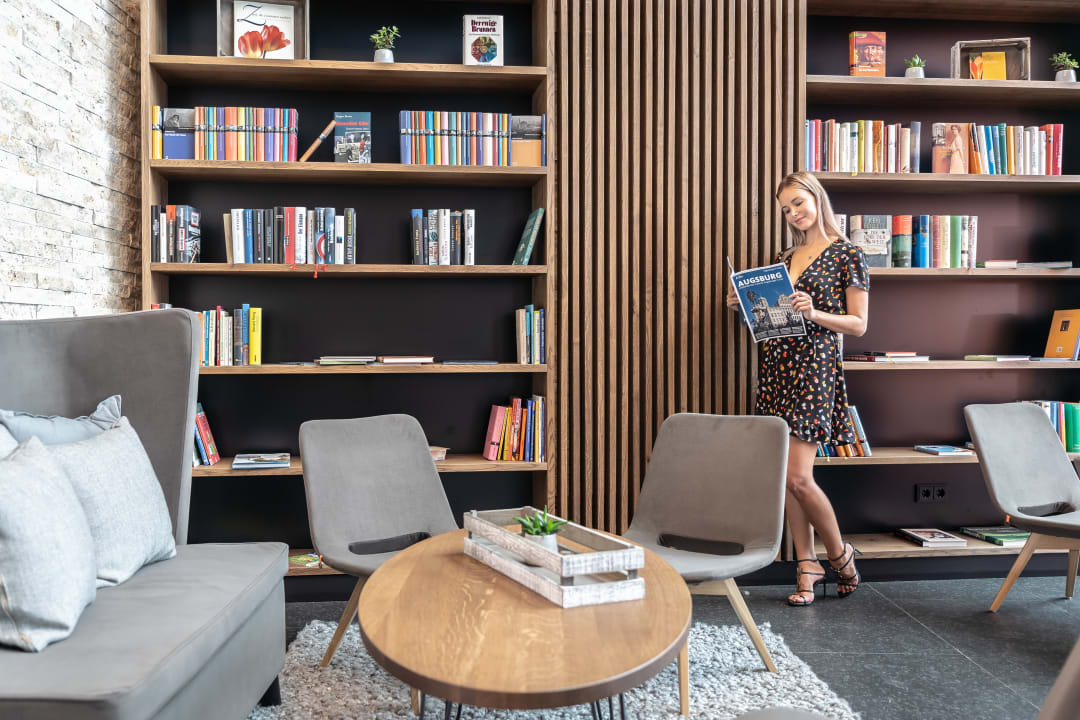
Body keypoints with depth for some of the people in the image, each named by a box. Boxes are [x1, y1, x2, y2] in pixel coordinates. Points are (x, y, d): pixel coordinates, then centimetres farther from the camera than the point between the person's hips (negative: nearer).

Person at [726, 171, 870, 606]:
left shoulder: (846, 254, -1)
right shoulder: (785, 258, 16)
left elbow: (858, 324, -5)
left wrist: (813, 313, -20)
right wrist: (743, 306, 3)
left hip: (815, 366, -6)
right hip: (775, 364, 7)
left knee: (797, 476, -9)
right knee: (783, 475, 5)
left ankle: (840, 554, 17)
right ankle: (807, 565, 18)